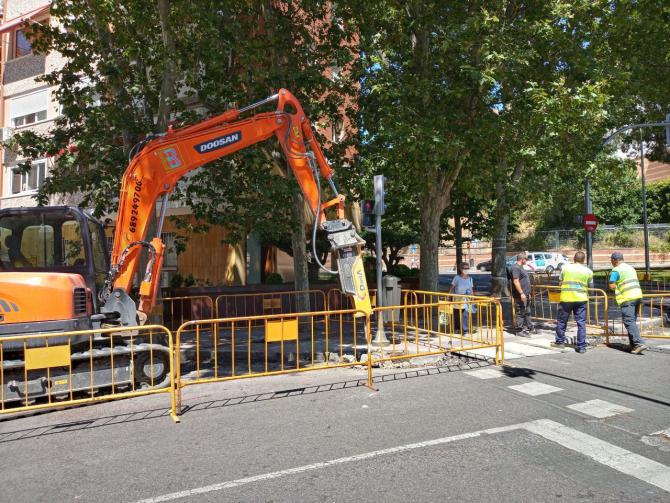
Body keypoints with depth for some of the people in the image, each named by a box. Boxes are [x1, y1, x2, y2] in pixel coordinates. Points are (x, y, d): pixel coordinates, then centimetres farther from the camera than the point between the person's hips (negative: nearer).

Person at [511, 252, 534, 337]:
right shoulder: (515, 268, -16)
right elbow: (515, 281, -23)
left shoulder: (521, 267, 18)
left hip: (525, 295, 11)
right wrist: (521, 293, -26)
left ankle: (530, 328, 29)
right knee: (520, 313, -5)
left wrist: (528, 293, 25)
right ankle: (519, 330, 0)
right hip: (520, 295, -11)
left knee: (527, 312, 18)